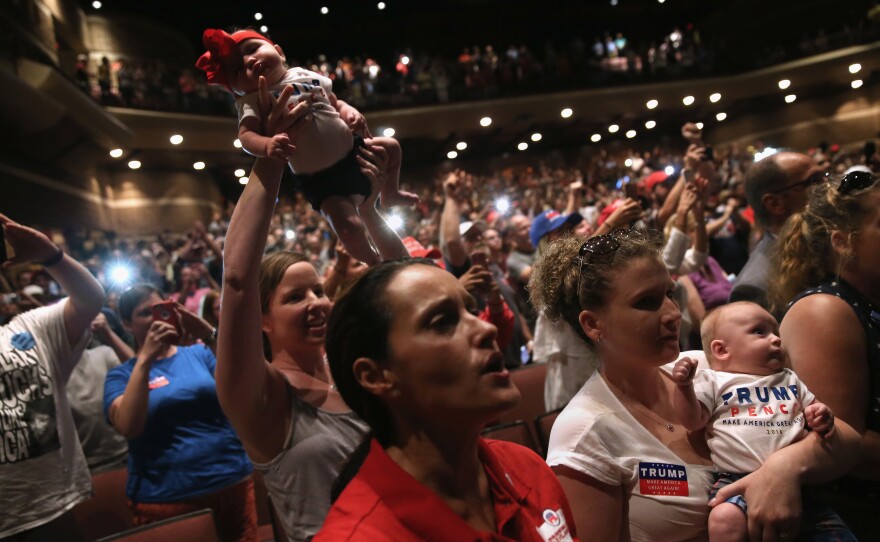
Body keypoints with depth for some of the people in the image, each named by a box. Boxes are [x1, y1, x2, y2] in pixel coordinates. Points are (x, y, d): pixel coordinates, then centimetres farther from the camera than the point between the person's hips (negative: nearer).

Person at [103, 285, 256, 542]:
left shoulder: (199, 353, 5)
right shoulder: (121, 374, 1)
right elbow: (128, 427, -17)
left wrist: (211, 337, -21)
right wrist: (145, 359, -22)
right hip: (165, 499, -2)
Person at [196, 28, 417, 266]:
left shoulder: (306, 76, 2)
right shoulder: (253, 102, -11)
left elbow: (335, 104, 11)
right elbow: (246, 135, -26)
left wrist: (351, 113, -11)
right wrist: (268, 144, -48)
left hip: (351, 150, 6)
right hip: (320, 178, -5)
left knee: (391, 147, 17)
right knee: (349, 227, -16)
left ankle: (390, 195, 44)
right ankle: (374, 262, 15)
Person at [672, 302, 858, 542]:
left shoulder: (789, 380, 26)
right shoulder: (714, 383, 10)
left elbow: (813, 407, 33)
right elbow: (692, 421, 2)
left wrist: (823, 417, 8)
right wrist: (684, 386, -14)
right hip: (738, 480, -5)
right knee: (725, 518, -33)